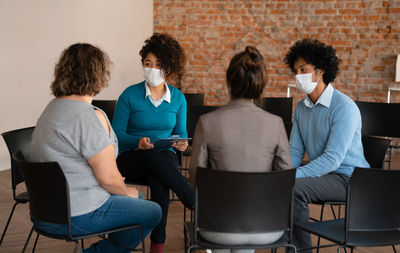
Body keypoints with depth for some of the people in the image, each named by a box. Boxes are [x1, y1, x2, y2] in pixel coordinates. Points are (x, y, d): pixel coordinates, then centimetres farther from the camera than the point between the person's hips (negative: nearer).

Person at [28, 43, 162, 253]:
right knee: (151, 212, 5)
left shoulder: (54, 107, 9)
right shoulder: (90, 117, -21)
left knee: (138, 198, 22)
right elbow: (109, 178, -20)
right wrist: (126, 192, 2)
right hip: (74, 217, -10)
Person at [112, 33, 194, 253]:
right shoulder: (130, 95, -2)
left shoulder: (178, 98, 7)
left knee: (158, 180, -36)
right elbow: (116, 134, -3)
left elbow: (181, 132, 14)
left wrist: (182, 143, -12)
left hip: (164, 157, 2)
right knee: (154, 157, -38)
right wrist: (138, 142, -24)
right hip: (130, 158, -1)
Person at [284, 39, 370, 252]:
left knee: (294, 188, -29)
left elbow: (332, 159, -25)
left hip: (349, 177, -8)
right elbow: (294, 152, 9)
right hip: (322, 173, 8)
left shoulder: (344, 108, -18)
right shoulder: (301, 108, 8)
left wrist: (293, 176, -30)